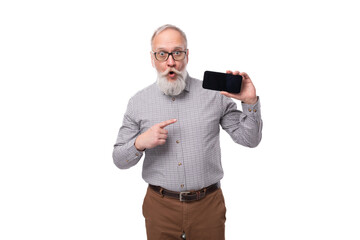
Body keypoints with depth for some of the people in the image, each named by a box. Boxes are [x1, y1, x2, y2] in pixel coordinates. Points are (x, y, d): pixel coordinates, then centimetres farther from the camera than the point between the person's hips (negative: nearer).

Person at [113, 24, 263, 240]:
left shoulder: (214, 94, -3)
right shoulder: (138, 102, -1)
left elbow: (250, 139, 0)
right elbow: (119, 160, 3)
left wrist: (250, 102, -16)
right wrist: (140, 143, -18)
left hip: (208, 205, 0)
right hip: (160, 206, 1)